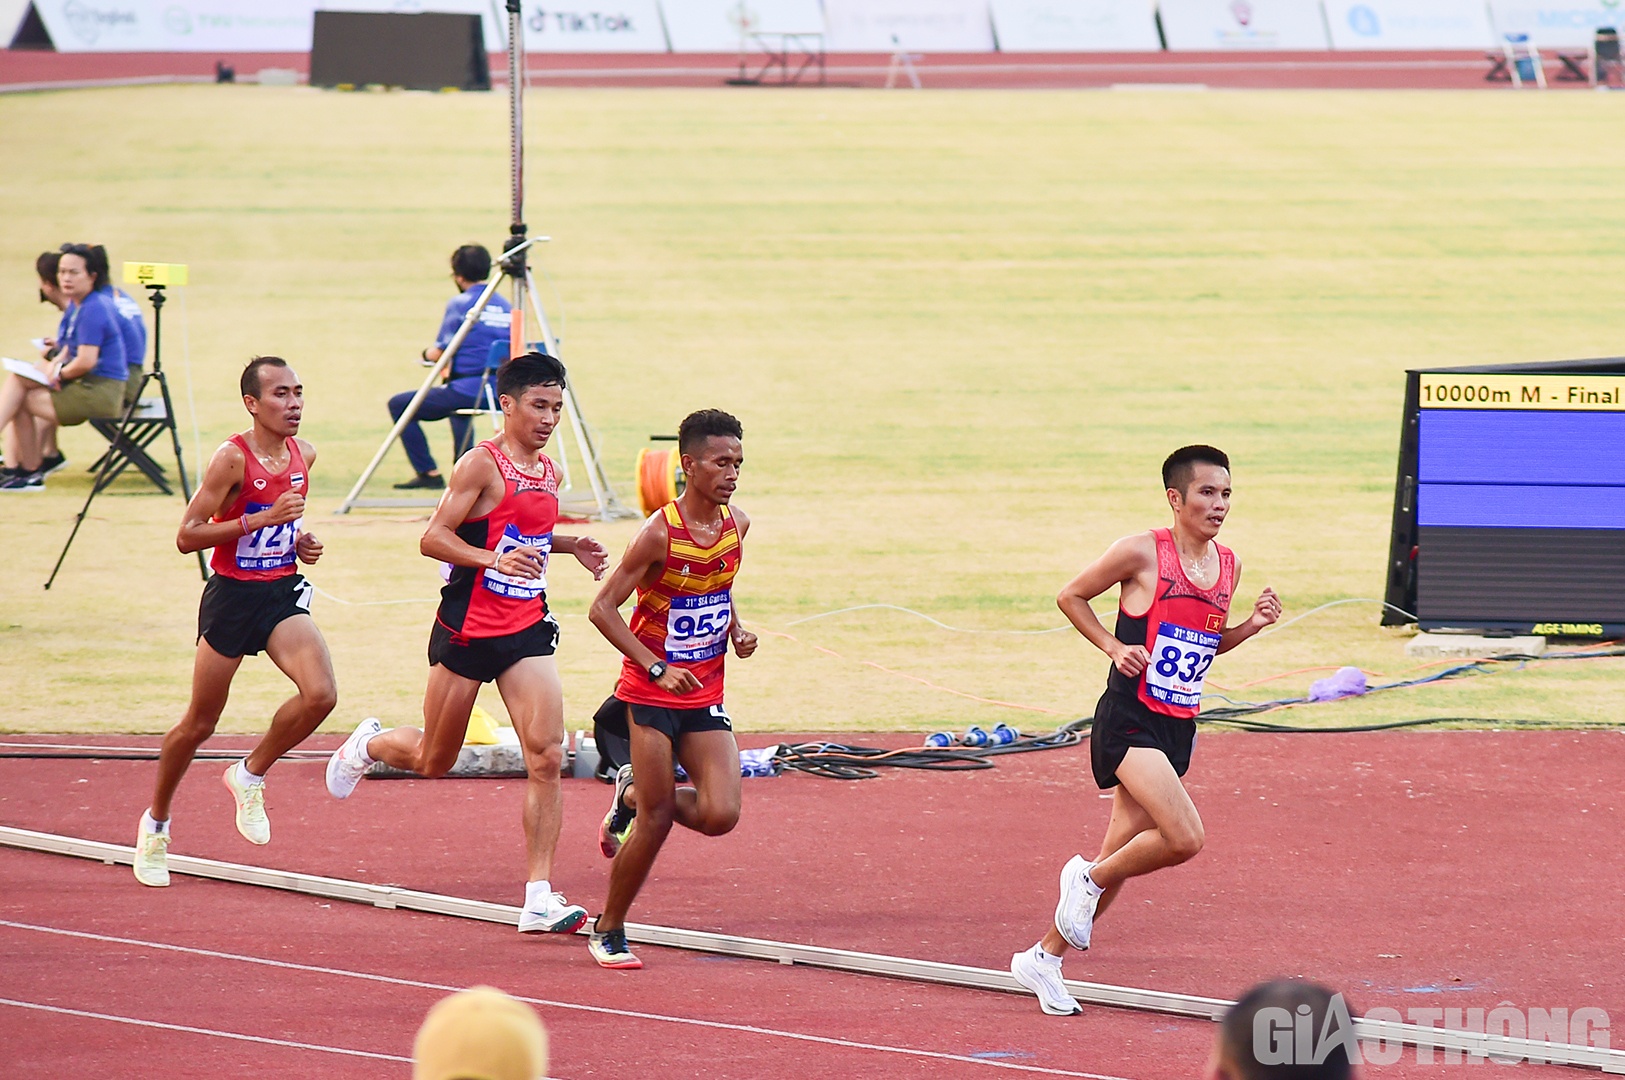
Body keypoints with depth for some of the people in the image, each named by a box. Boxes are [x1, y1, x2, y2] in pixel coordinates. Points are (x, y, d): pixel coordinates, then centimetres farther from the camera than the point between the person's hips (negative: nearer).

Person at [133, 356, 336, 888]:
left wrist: (301, 540, 4)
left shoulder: (304, 454, 4)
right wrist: (259, 521, -25)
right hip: (231, 597, -5)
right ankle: (155, 824, 29)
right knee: (199, 723, 7)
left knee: (320, 694, -20)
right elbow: (187, 536, -17)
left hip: (284, 594, 5)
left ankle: (249, 775, 4)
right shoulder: (232, 459, -16)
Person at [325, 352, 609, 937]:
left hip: (527, 632, 5)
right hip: (469, 626, -5)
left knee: (547, 755, -11)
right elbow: (433, 538, -16)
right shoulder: (481, 465, -13)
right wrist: (495, 560, -30)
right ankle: (369, 743, 47)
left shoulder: (549, 474, 10)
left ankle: (540, 898, -11)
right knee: (432, 761, 11)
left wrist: (569, 546, 10)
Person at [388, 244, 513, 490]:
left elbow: (439, 353, -5)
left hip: (467, 393, -7)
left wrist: (427, 353, 19)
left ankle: (428, 473, 2)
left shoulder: (459, 304, -7)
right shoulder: (507, 308, 11)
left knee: (398, 405, 6)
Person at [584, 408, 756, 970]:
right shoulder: (660, 533, -17)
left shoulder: (736, 524, 2)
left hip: (706, 696, 5)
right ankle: (609, 930, 13)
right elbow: (603, 608, -15)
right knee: (657, 820, -5)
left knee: (720, 814, -9)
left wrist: (736, 628, 3)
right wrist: (657, 668, -22)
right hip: (652, 692, -5)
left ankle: (633, 796, 21)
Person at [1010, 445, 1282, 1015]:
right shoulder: (1142, 552, -11)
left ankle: (1043, 957, 27)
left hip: (1179, 729, 7)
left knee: (1124, 852, 11)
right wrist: (1114, 647, -11)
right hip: (1129, 720, -7)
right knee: (1184, 837, -23)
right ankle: (1089, 879, 4)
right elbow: (1070, 596, 0)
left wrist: (1250, 626, 4)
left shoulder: (1228, 566, 9)